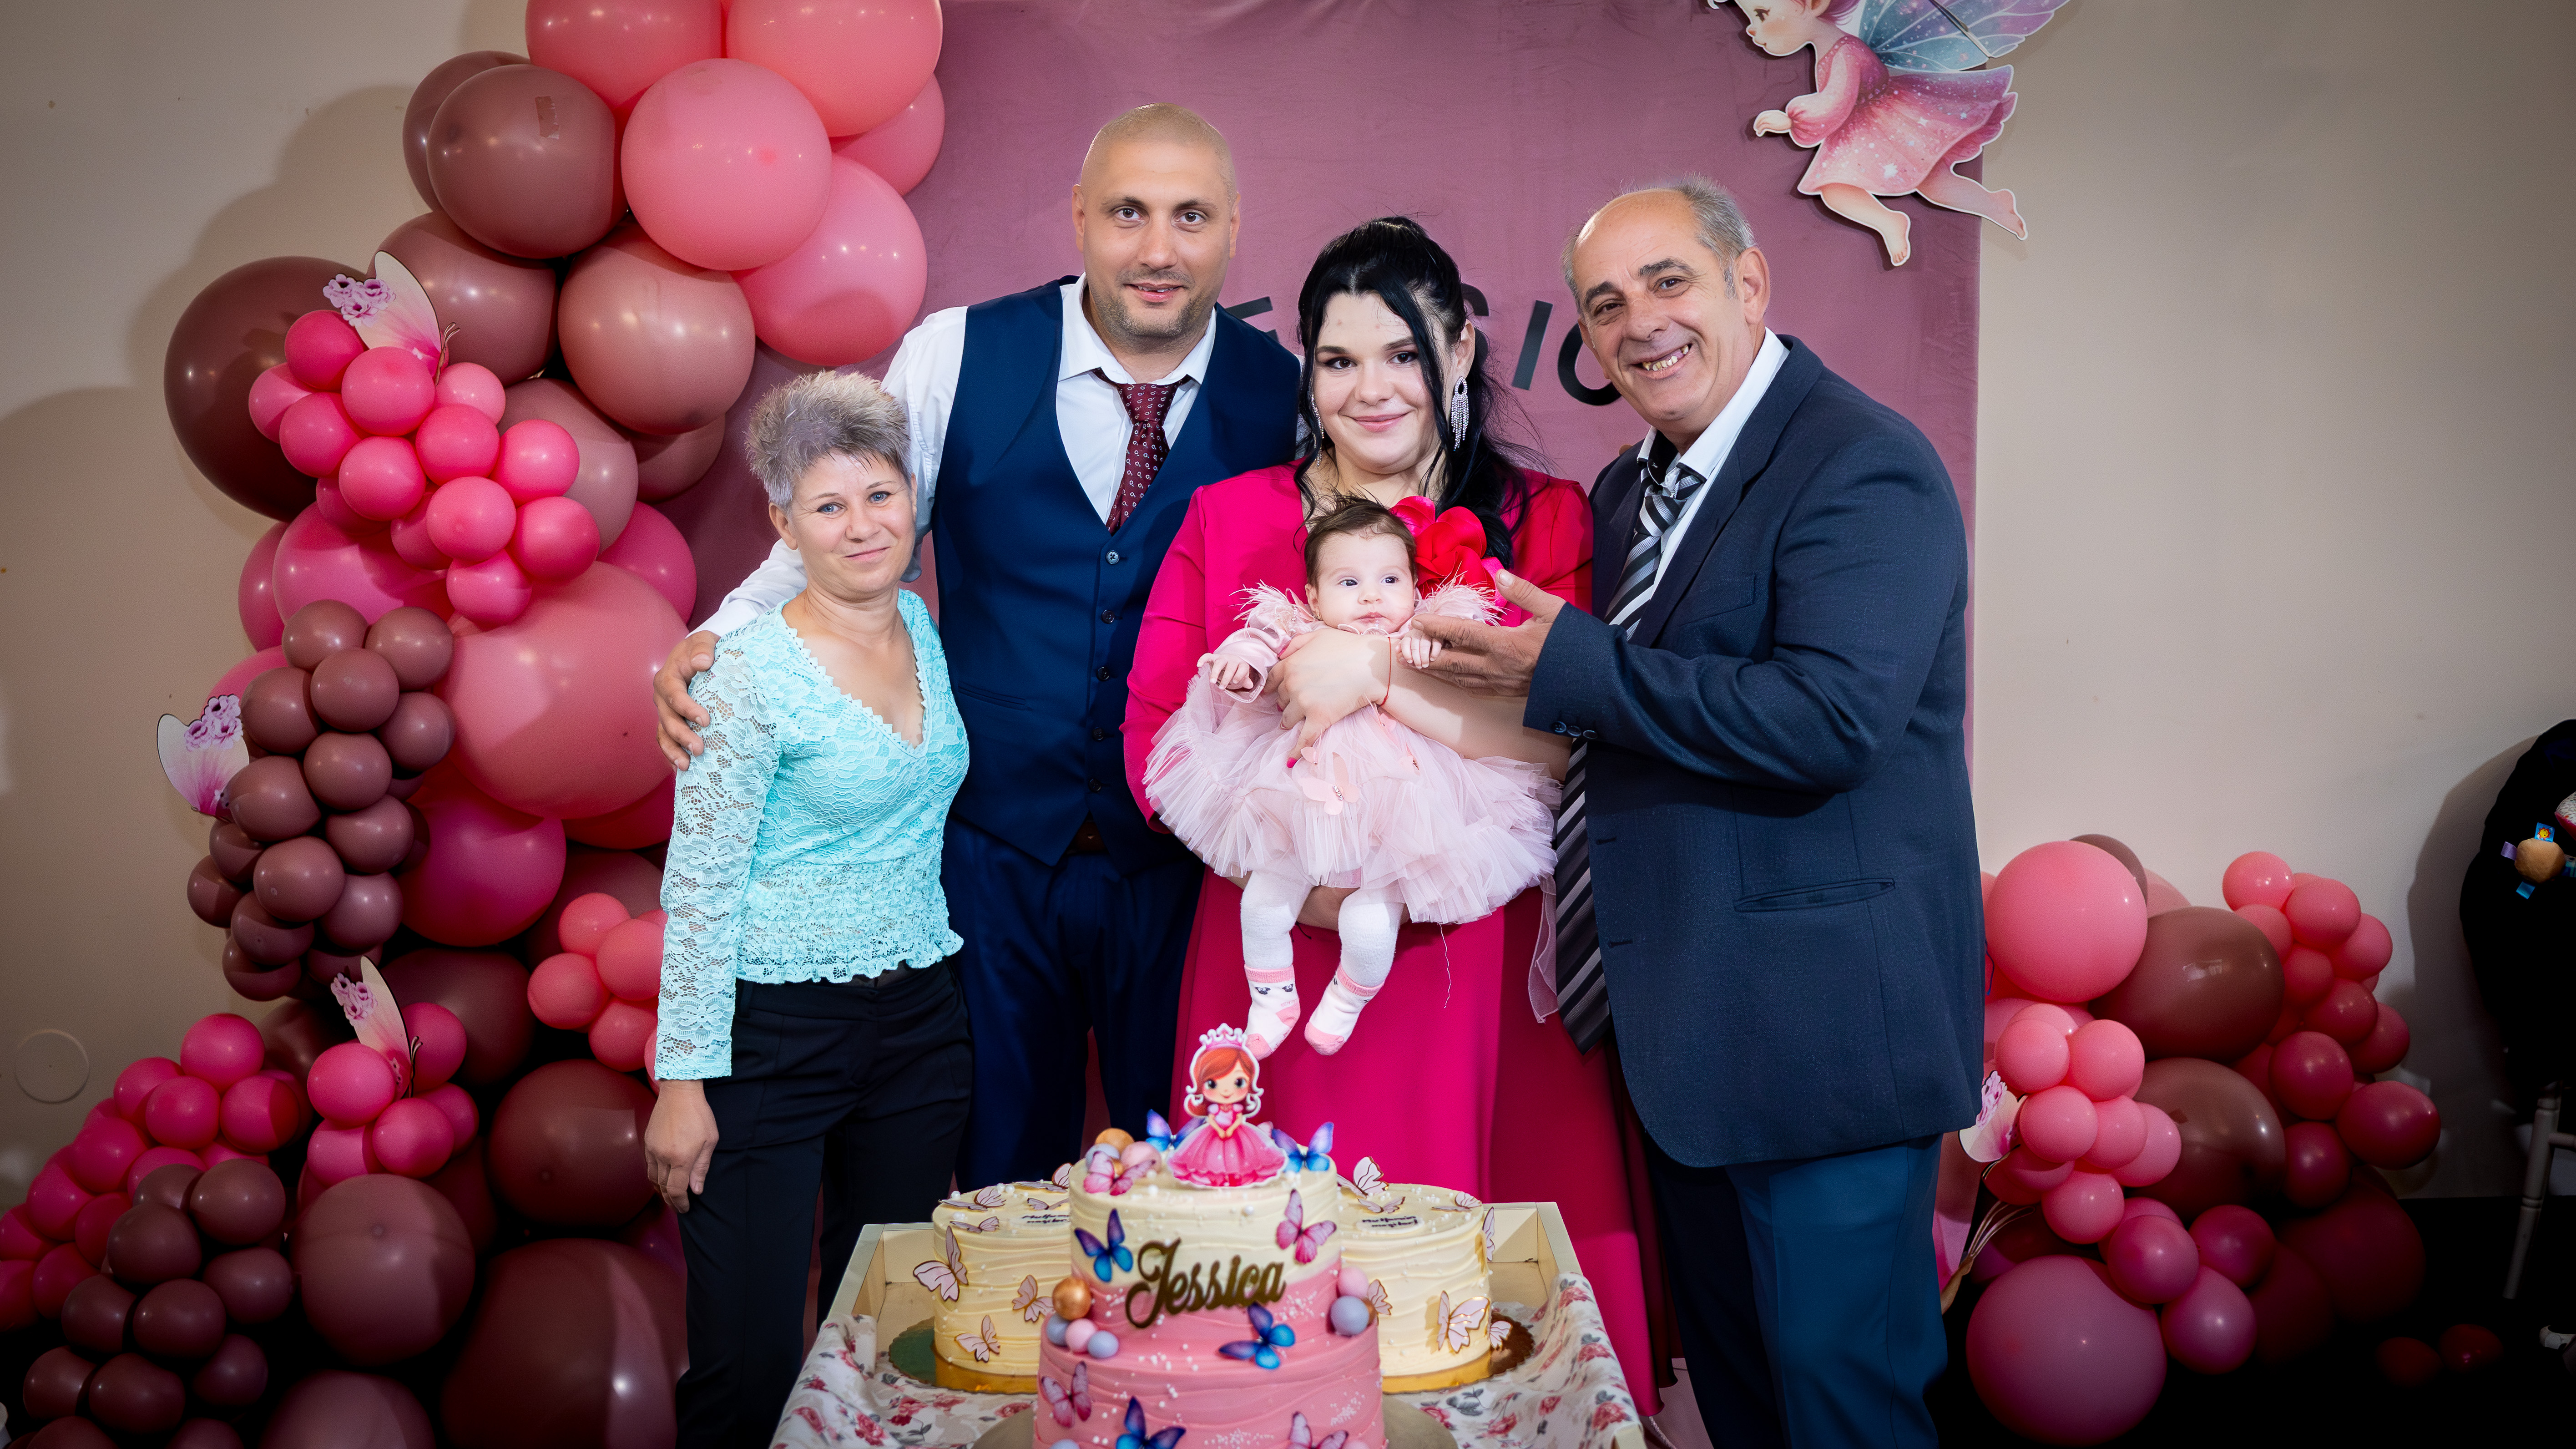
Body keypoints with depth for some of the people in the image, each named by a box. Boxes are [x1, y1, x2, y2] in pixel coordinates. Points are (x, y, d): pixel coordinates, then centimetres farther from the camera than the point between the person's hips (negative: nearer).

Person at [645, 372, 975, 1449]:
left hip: (920, 1022, 6)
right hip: (775, 1034, -6)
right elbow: (698, 886, -12)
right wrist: (684, 1078, -12)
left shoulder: (924, 630, 5)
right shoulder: (752, 673, -14)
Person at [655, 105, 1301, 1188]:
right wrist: (711, 642, -13)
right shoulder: (955, 356, -5)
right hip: (992, 847, 0)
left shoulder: (1284, 393, -4)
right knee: (1000, 1182, 17)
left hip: (1185, 863, 0)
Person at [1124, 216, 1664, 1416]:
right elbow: (1153, 741, 3)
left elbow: (1572, 741, -9)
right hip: (1280, 970, 1)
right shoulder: (1225, 519, 9)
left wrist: (1379, 670, -19)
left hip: (1477, 972, -1)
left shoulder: (1543, 520, 4)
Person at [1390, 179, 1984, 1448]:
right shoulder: (1633, 489, 13)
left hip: (1819, 1022, -9)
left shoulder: (1862, 466, -15)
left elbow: (1827, 719, -27)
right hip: (1681, 1024, 9)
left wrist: (1573, 668, -23)